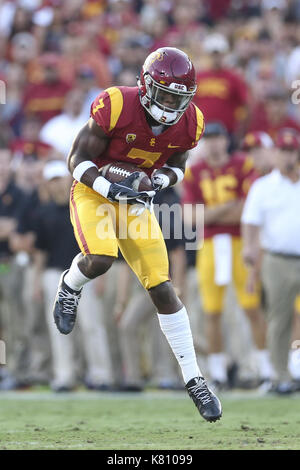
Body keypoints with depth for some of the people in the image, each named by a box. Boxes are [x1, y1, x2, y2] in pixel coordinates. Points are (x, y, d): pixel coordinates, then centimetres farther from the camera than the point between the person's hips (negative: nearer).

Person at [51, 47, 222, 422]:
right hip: (93, 191, -4)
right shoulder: (116, 106, -24)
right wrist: (111, 188, -31)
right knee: (100, 259, -32)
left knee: (162, 288, -5)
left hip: (136, 199, 4)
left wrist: (162, 178, -14)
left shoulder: (188, 123, -10)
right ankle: (70, 288, 7)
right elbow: (78, 159, -16)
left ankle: (193, 379, 1)